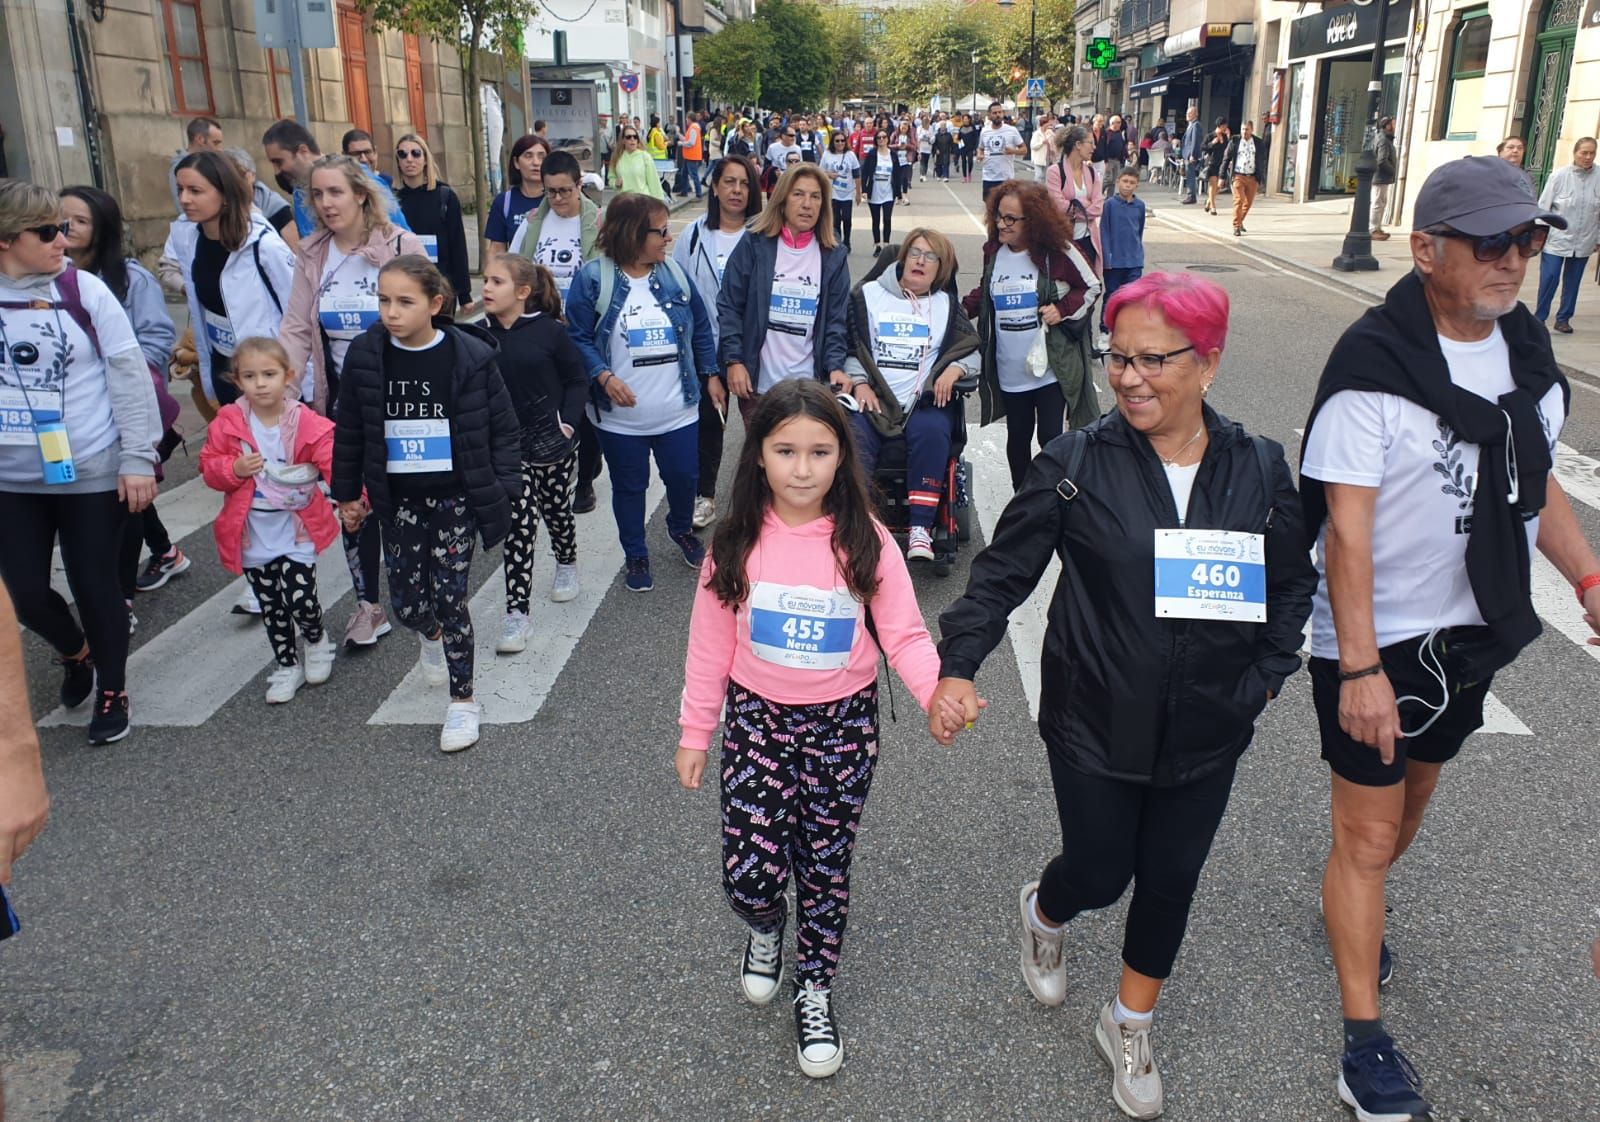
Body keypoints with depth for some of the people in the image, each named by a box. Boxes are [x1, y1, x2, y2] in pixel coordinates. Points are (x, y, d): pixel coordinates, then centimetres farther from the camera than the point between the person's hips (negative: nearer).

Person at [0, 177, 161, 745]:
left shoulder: (83, 289, -6)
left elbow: (129, 377, -5)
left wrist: (138, 459, -9)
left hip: (93, 472, -2)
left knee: (95, 583, 7)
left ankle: (112, 691, 27)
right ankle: (76, 653, 40)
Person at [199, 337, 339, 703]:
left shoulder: (308, 424, -12)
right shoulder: (228, 423, -4)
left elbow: (334, 462, -19)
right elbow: (209, 466, 3)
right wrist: (233, 469, -19)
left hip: (297, 532, -3)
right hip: (252, 536, 3)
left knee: (300, 600, -9)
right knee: (270, 607, 14)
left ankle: (317, 639, 25)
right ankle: (287, 665, 33)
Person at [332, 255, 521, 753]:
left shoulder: (471, 356, -12)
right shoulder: (366, 357, -4)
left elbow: (503, 427, -5)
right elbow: (349, 431, 7)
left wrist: (503, 487, -8)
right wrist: (346, 493, 11)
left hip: (457, 496, -3)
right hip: (399, 500, 3)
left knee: (449, 596, -3)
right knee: (406, 601, 7)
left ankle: (462, 700, 14)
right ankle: (433, 634, 46)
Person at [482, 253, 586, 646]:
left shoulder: (549, 330, -11)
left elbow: (577, 379, -2)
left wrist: (568, 421, -12)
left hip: (552, 442, -1)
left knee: (557, 510, 17)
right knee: (519, 525, -2)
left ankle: (567, 564, 49)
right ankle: (516, 612, 1)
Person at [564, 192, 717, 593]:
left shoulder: (674, 273, 2)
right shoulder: (593, 278, -10)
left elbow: (700, 329, 10)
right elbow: (578, 337, -9)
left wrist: (710, 373, 10)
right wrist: (603, 376, -22)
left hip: (677, 410, 3)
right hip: (620, 414, -3)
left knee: (683, 477, 12)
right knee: (629, 486, 11)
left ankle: (681, 529, 44)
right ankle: (636, 556, 32)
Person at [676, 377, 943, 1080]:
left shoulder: (865, 542, -12)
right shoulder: (737, 542, -8)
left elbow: (904, 635, -11)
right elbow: (710, 643, -1)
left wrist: (940, 693, -29)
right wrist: (695, 733, 4)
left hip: (843, 724, 0)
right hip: (757, 719, 1)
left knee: (825, 866, 12)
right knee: (750, 874, -2)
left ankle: (815, 988, 38)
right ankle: (766, 929, 36)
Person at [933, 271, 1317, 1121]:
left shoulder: (1259, 469, -4)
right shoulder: (1075, 464, -12)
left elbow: (1294, 583, 9)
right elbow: (1003, 572, -8)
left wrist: (1266, 674, 2)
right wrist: (958, 664, -17)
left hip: (1206, 733, 3)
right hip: (1096, 725, -2)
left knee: (1170, 881, 15)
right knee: (1099, 875, 9)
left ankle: (1129, 1028, 40)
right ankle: (1042, 915, 48)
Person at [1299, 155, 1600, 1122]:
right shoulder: (1376, 366, -22)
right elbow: (1346, 526, -24)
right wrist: (1359, 668, -26)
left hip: (1472, 631, 7)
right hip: (1377, 643, -7)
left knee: (1415, 796, 24)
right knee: (1369, 834, 3)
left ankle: (1355, 911, 51)